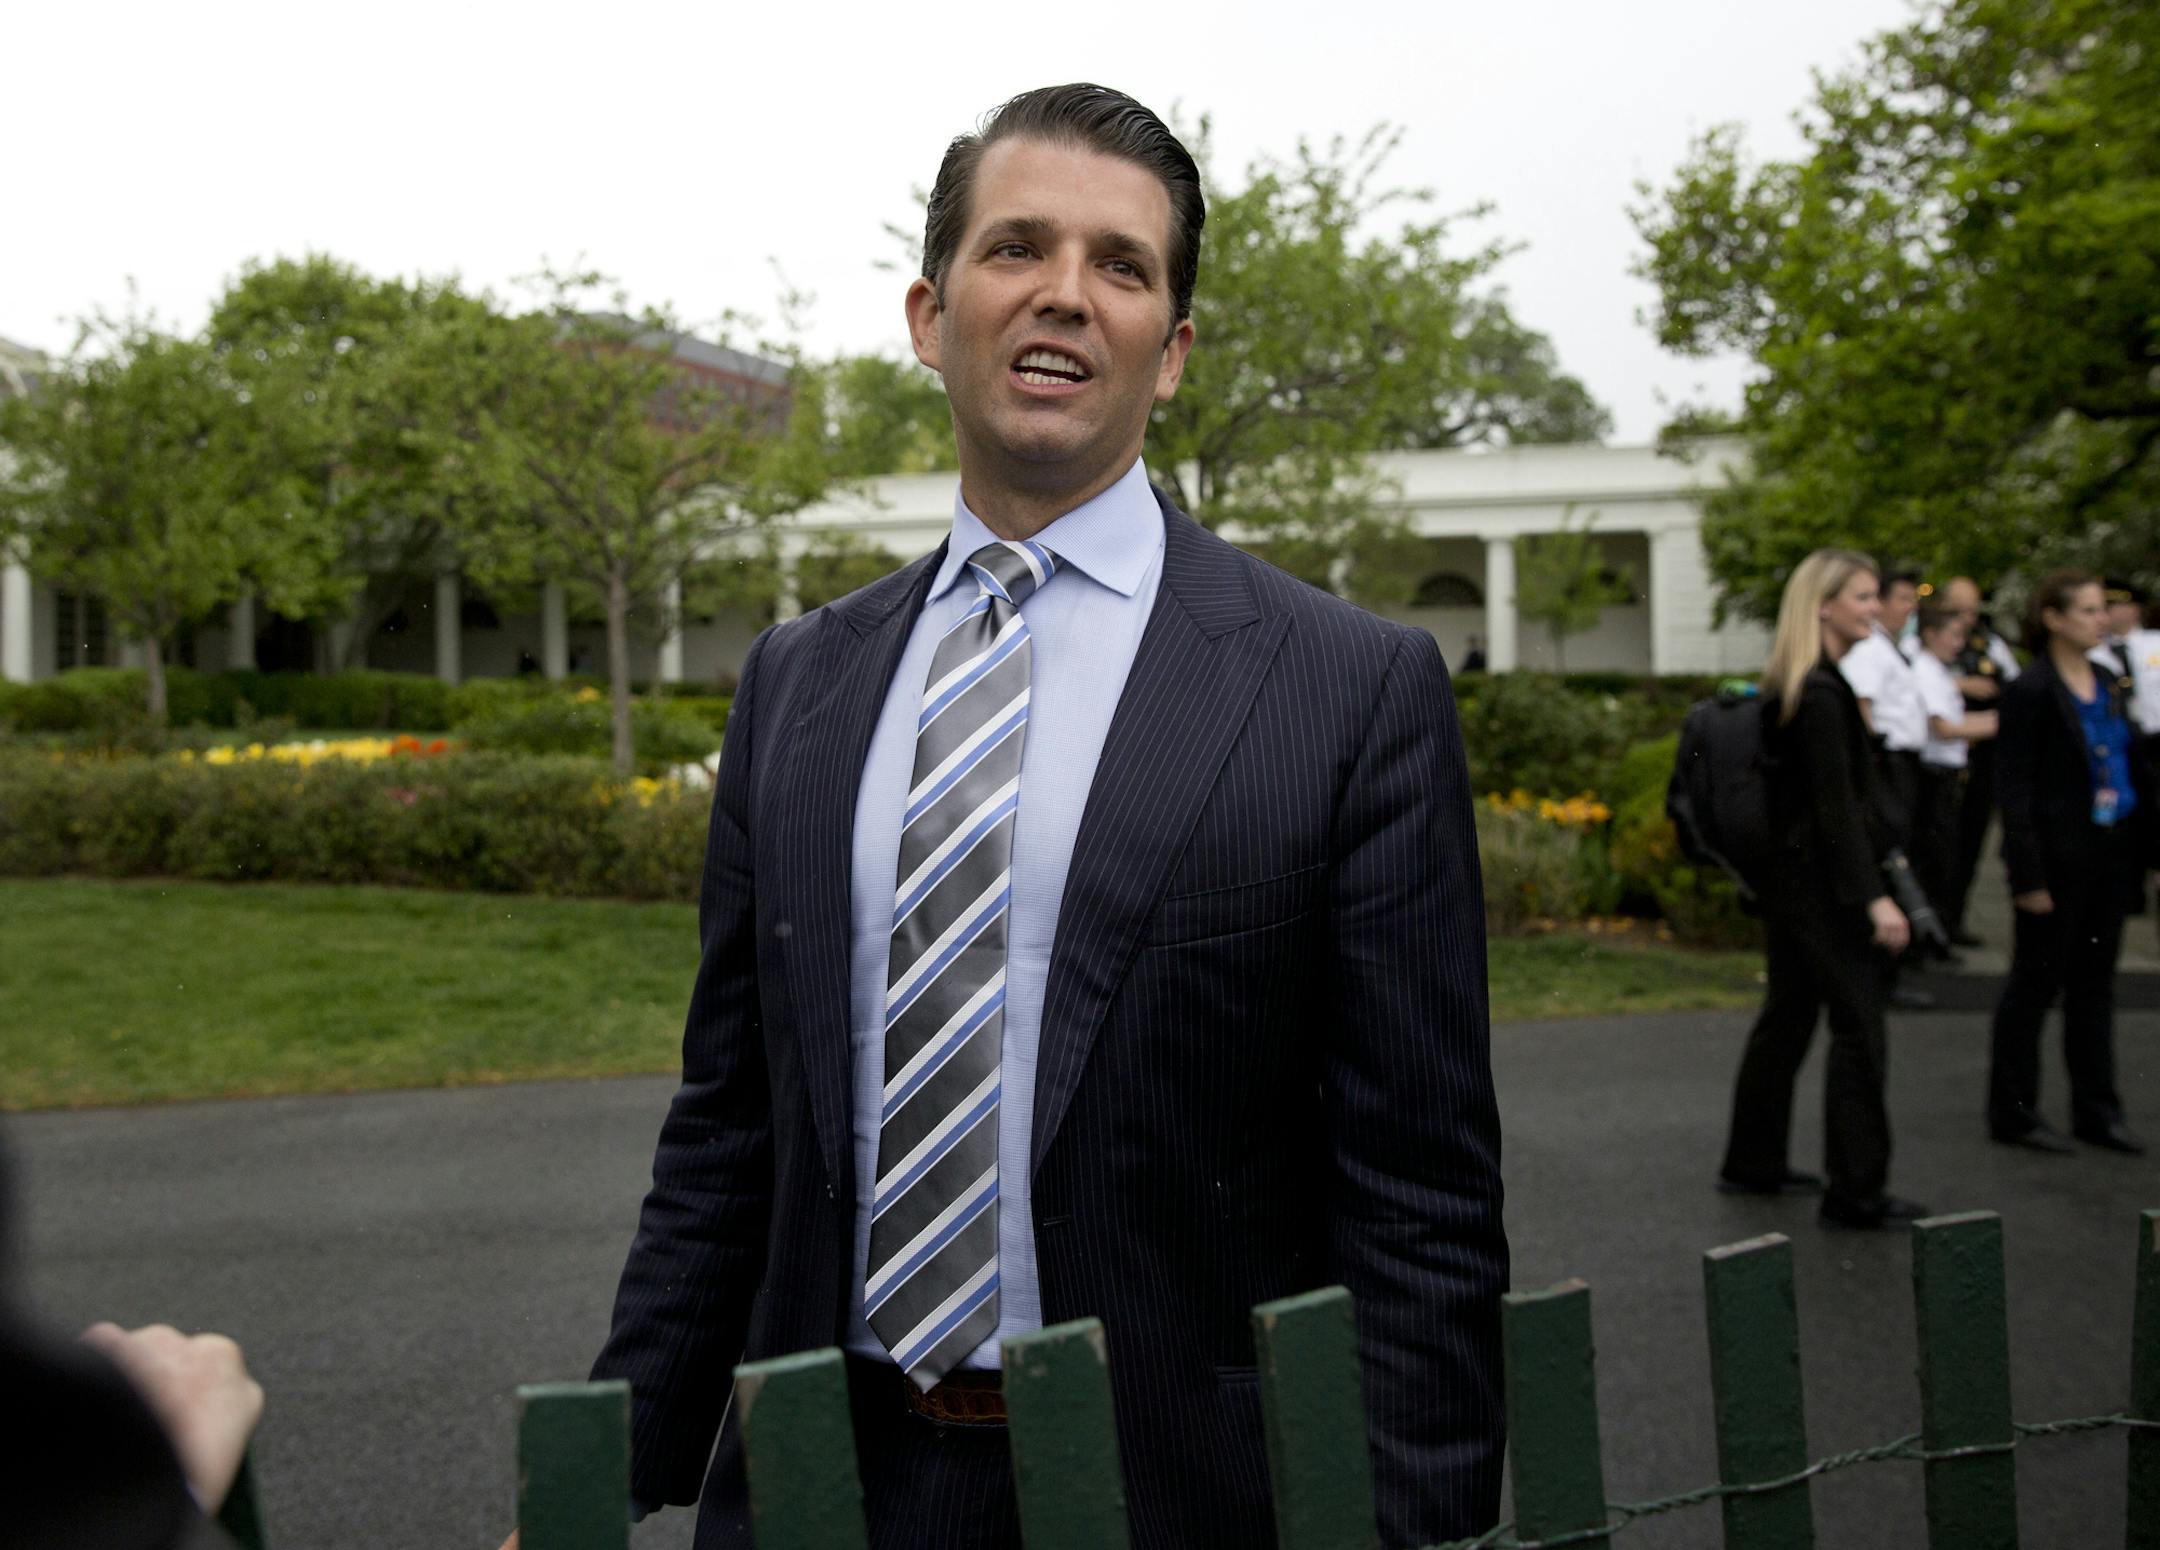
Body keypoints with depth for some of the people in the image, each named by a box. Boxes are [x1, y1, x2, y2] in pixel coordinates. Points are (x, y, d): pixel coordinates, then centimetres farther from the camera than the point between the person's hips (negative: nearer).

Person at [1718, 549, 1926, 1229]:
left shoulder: (1795, 688, 12)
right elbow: (1836, 807, -22)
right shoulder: (1822, 693, -19)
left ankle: (1753, 1162, 27)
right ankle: (1855, 1193, 2)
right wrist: (1874, 897, -23)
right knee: (1858, 1031, -4)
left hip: (1789, 883, 10)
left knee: (1786, 1019, 17)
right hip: (1824, 887, -10)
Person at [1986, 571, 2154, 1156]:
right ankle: (2012, 1110, 13)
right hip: (2059, 859, -7)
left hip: (2109, 857, 7)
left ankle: (2096, 1110, 22)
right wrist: (2029, 876, -18)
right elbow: (2014, 788, -15)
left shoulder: (2107, 685, 10)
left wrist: (2142, 850, 11)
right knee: (2035, 981, 2)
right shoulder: (2032, 691, -12)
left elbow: (2132, 765, 17)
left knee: (2094, 982, 13)